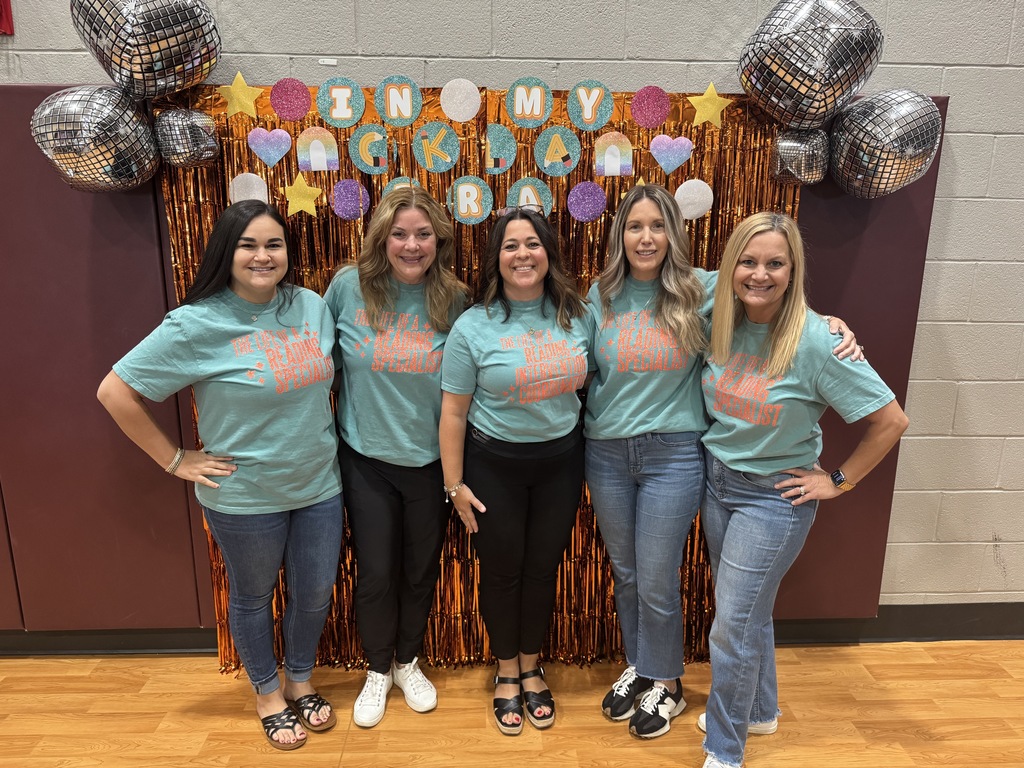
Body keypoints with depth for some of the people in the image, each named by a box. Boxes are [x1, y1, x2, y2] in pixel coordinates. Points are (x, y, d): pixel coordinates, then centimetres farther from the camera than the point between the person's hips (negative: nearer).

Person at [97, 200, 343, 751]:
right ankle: (267, 692, 44)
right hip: (245, 497, -4)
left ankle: (300, 680, 46)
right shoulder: (197, 324, -17)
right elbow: (115, 391, -12)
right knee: (252, 597, 18)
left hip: (319, 486, 4)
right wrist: (175, 460, -10)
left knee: (315, 593, 18)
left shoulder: (312, 306, -3)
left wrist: (323, 440, 7)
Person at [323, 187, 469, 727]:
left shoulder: (455, 300, -7)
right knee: (375, 573, 9)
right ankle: (377, 670, 37)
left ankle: (408, 662, 42)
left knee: (421, 570, 16)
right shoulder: (349, 286, -9)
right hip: (367, 457, 0)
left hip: (432, 460, 1)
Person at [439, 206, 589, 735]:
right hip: (494, 464, -2)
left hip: (560, 460, 3)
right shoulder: (473, 326, -11)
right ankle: (506, 673, 36)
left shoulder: (575, 316, -2)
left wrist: (589, 461, 7)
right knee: (502, 570, 12)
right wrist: (455, 484, -7)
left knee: (543, 567, 15)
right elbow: (453, 412, -8)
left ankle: (531, 668, 38)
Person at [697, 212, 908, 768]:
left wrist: (838, 481, -8)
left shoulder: (816, 341, -21)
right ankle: (760, 710, 45)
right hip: (717, 481, 5)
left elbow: (890, 421, -14)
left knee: (732, 627, 0)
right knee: (749, 610, 22)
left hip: (774, 496, -5)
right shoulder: (721, 322, -6)